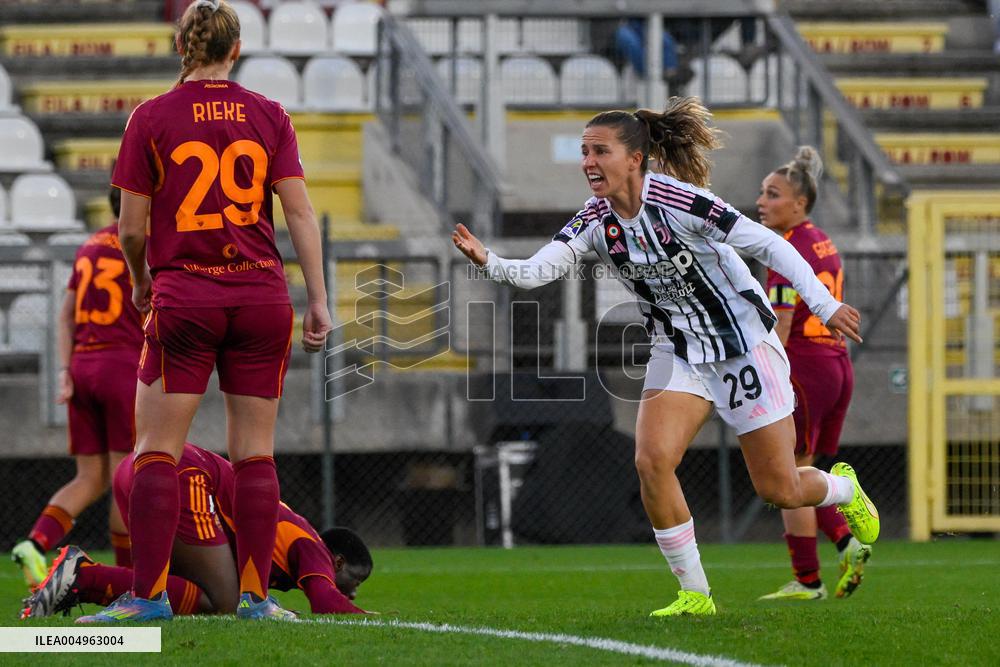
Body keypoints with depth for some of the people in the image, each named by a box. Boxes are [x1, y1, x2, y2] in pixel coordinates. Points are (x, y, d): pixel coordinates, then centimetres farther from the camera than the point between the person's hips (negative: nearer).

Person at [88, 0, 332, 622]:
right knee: (255, 451, 6)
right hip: (262, 294, 2)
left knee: (158, 450, 1)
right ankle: (255, 594, 5)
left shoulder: (151, 119, -2)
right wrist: (319, 300, 3)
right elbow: (300, 212, 0)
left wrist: (142, 282, 19)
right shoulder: (270, 116, 4)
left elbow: (131, 227, 0)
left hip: (182, 297, -2)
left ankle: (148, 594, -3)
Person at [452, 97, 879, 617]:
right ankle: (694, 594, -4)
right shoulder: (595, 220, -7)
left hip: (744, 344, -5)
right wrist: (488, 262, -38)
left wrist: (824, 306, -24)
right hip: (678, 353, 5)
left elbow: (770, 245, -21)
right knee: (652, 460, -17)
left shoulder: (677, 201, -24)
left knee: (778, 489, 0)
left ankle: (845, 490, 37)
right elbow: (537, 270, -18)